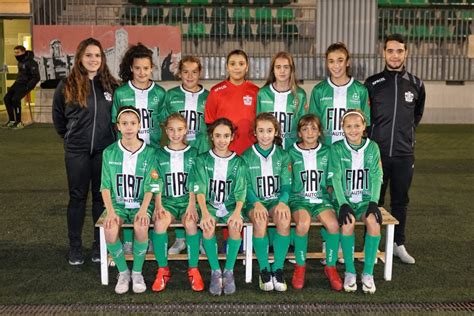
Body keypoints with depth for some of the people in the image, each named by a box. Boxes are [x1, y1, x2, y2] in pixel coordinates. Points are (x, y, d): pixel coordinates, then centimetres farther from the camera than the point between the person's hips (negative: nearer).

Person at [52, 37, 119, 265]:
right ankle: (74, 246, 18)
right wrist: (71, 137, 12)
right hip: (77, 152, -1)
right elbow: (58, 119, 10)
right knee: (77, 197, 7)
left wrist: (110, 138, 7)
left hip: (104, 151, 1)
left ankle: (99, 245, 20)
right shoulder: (67, 86, -2)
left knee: (101, 196, 8)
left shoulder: (110, 85, 2)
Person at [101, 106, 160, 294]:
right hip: (118, 203, 1)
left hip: (141, 204, -1)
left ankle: (137, 272, -8)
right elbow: (105, 187, 0)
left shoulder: (149, 153, -2)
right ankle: (123, 272, -5)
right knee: (109, 229, -30)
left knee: (141, 227, -33)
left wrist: (143, 210, -20)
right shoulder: (109, 153, 2)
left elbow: (150, 187, -5)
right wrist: (111, 212, -14)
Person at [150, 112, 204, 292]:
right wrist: (158, 205, -10)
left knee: (191, 223, -32)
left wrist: (191, 205, -11)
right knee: (159, 223, -30)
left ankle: (193, 270, -16)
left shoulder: (192, 153, 8)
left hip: (187, 200, -1)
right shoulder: (160, 154, 10)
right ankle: (163, 270, -15)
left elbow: (194, 183, 2)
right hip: (167, 200, 1)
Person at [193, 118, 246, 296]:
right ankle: (215, 271, -17)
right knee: (208, 226, -33)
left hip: (230, 205, 1)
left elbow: (240, 191, -2)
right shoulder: (203, 160, 3)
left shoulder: (238, 162, 6)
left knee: (235, 226, -32)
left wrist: (237, 212, -23)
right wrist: (205, 212, -24)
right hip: (210, 204, 0)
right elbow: (200, 189, -6)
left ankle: (229, 271, -15)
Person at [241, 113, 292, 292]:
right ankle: (264, 270, -20)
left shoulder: (282, 155, 9)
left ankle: (278, 269, -21)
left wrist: (282, 202, -17)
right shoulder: (247, 156, 5)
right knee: (260, 220, -35)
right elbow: (246, 186, -1)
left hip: (276, 200, 1)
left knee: (284, 217, -33)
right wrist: (256, 203, -20)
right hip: (254, 202, -1)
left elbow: (286, 184, 3)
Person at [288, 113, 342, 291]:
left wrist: (331, 199, 3)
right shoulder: (292, 153, 4)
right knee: (303, 223, -33)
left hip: (321, 199, 2)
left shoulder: (326, 153, 9)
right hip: (299, 199, -2)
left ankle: (331, 266, -5)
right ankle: (300, 266, -11)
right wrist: (285, 203, -5)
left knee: (333, 225, -27)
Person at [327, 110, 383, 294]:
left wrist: (373, 202, -13)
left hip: (365, 199, 2)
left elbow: (376, 177, 0)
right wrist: (343, 204, -19)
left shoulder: (372, 147, 5)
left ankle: (368, 273, -15)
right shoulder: (337, 148, 0)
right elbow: (336, 178, -7)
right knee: (348, 222, -32)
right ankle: (349, 272, -16)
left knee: (374, 221, -29)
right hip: (345, 199, -1)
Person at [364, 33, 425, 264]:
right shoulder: (372, 83, -2)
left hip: (404, 154, 2)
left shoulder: (415, 84, 5)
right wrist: (372, 137, 6)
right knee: (374, 200, 6)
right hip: (377, 152, -2)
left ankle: (398, 245, 25)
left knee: (400, 200, 11)